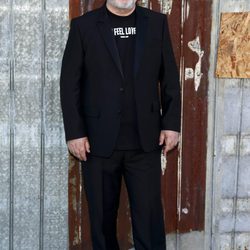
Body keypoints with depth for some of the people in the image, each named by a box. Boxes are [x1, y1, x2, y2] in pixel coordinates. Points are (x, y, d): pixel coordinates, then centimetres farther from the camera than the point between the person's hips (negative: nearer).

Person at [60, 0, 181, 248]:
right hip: (99, 140, -1)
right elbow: (69, 83, -1)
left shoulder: (157, 23, 7)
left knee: (149, 215, 2)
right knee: (102, 214, 10)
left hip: (145, 140, 1)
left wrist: (171, 124, 1)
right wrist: (74, 132, -6)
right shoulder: (83, 25, 1)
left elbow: (170, 79, 7)